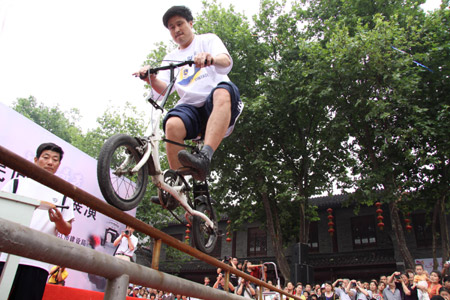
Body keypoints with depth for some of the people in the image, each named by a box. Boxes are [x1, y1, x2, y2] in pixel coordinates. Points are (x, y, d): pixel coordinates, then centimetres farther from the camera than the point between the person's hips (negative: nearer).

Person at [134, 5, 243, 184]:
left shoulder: (208, 40, 18)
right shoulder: (171, 58, 27)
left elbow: (227, 62, -4)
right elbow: (163, 89, 10)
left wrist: (211, 58, -29)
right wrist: (152, 79, -13)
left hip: (220, 108, -2)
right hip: (190, 106, 3)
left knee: (223, 92, -38)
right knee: (172, 124, -32)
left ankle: (204, 158, -52)